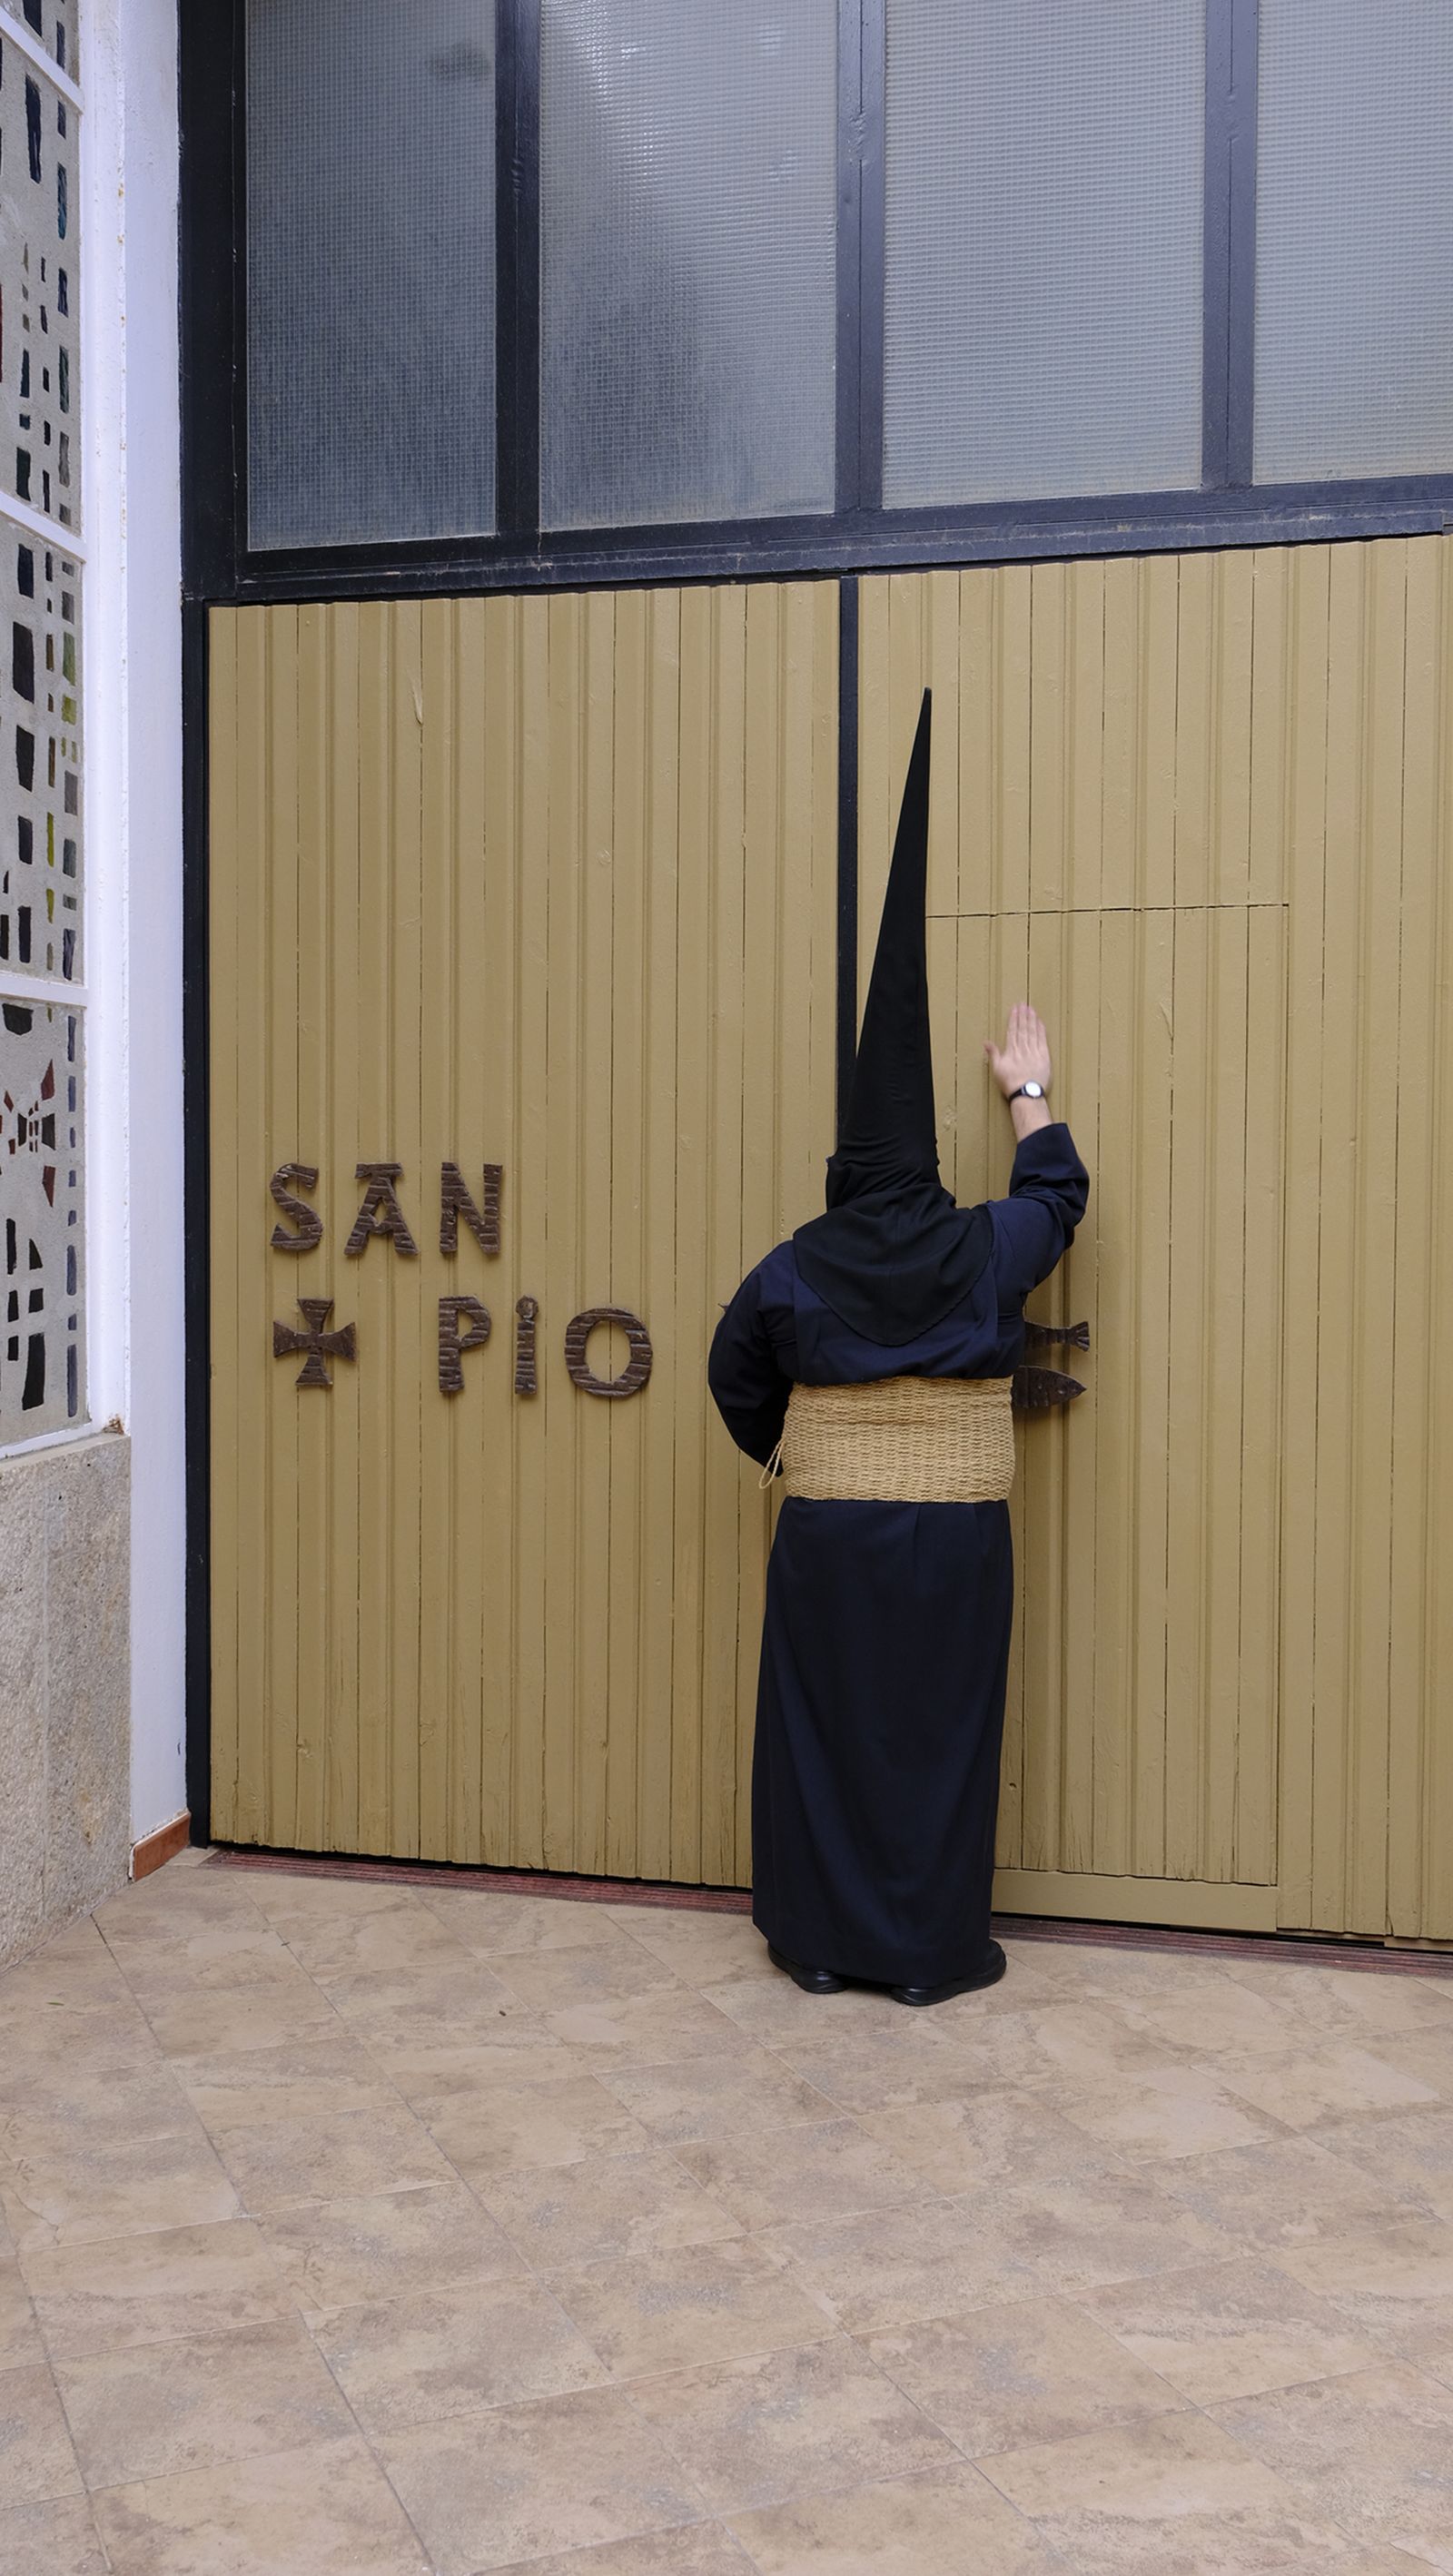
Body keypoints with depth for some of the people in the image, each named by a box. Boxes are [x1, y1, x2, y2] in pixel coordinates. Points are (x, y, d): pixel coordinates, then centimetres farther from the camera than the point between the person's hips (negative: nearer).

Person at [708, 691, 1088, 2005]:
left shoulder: (792, 1272, -3)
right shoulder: (984, 1252, -4)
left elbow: (737, 1375, 9)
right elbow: (1057, 1191, 16)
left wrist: (779, 1449, 27)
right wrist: (1031, 1093, 30)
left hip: (828, 1533, 1)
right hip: (952, 1534, 0)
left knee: (824, 1729, 10)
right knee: (940, 1734, 6)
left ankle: (821, 1938, 18)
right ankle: (932, 1950, 14)